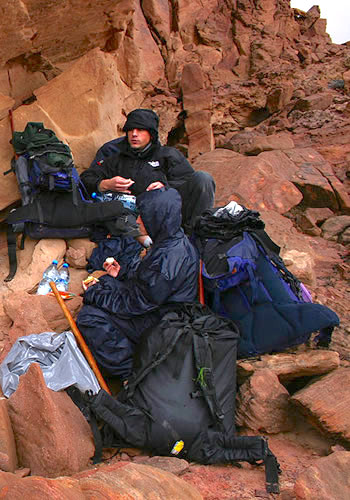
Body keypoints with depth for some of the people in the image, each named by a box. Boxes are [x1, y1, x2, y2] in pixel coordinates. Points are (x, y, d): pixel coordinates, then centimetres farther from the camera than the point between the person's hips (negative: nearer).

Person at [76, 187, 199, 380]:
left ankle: (130, 371, -4)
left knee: (89, 317, -13)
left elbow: (138, 304, -23)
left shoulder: (169, 257, -31)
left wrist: (96, 294, -12)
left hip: (159, 323, -10)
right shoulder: (174, 239, 0)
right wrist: (119, 275, 6)